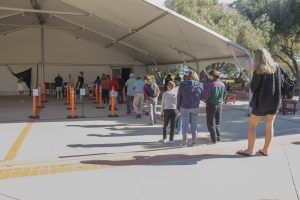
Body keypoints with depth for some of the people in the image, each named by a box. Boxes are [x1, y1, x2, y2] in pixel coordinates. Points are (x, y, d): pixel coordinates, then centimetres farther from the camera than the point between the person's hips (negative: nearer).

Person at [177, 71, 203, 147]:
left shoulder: (182, 84, -6)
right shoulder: (200, 85, -2)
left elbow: (179, 96, -3)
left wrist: (178, 106, 5)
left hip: (185, 107, -1)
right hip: (195, 108, 2)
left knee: (185, 124, 7)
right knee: (194, 124, 10)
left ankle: (184, 141, 14)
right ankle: (194, 141, 15)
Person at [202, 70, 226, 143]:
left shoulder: (210, 84, -19)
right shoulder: (222, 84, 2)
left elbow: (206, 95, -14)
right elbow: (224, 95, 9)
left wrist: (206, 101, 5)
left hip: (211, 105, -6)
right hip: (219, 105, 6)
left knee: (211, 124, 5)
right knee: (217, 123, 19)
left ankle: (214, 140, 6)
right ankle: (218, 138, 19)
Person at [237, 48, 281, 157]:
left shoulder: (259, 70, -11)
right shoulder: (276, 67, 3)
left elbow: (253, 88, -11)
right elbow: (279, 84, 11)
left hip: (262, 100, -5)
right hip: (275, 100, 5)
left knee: (252, 125, 6)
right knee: (269, 125, 11)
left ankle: (249, 150, 6)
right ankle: (265, 150, 16)